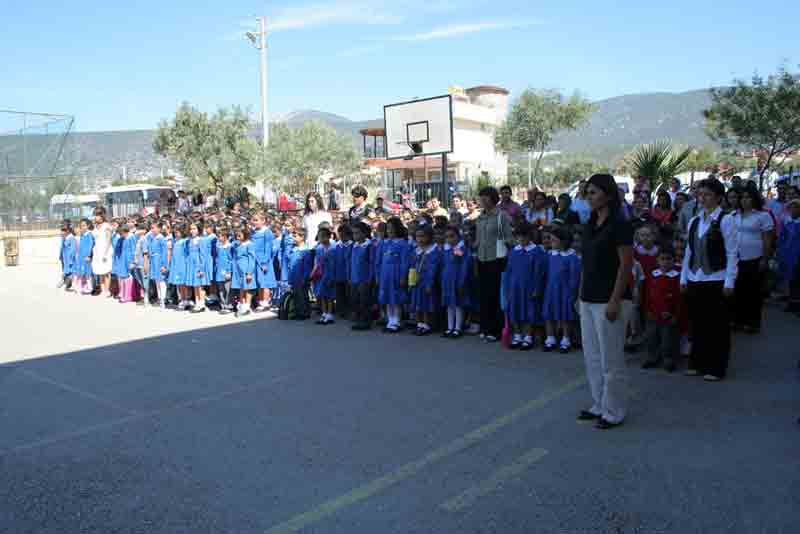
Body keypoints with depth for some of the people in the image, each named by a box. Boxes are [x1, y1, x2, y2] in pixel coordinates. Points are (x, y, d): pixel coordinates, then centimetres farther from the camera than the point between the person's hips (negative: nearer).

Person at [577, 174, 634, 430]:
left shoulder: (620, 224, -12)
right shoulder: (589, 225, 11)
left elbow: (626, 265, -15)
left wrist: (615, 301, -19)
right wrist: (581, 295, 14)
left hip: (609, 300, -8)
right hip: (589, 300, 8)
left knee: (611, 358, 1)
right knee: (592, 357, 14)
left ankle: (614, 412, 15)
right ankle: (598, 405, 27)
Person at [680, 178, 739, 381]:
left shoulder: (725, 220, -7)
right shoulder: (694, 222, 10)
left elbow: (732, 253, -9)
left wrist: (729, 282, -13)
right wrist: (683, 278, 10)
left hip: (716, 281, -5)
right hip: (694, 280, 5)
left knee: (717, 326, 3)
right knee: (697, 324, 11)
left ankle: (716, 368, 15)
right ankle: (698, 363, 24)